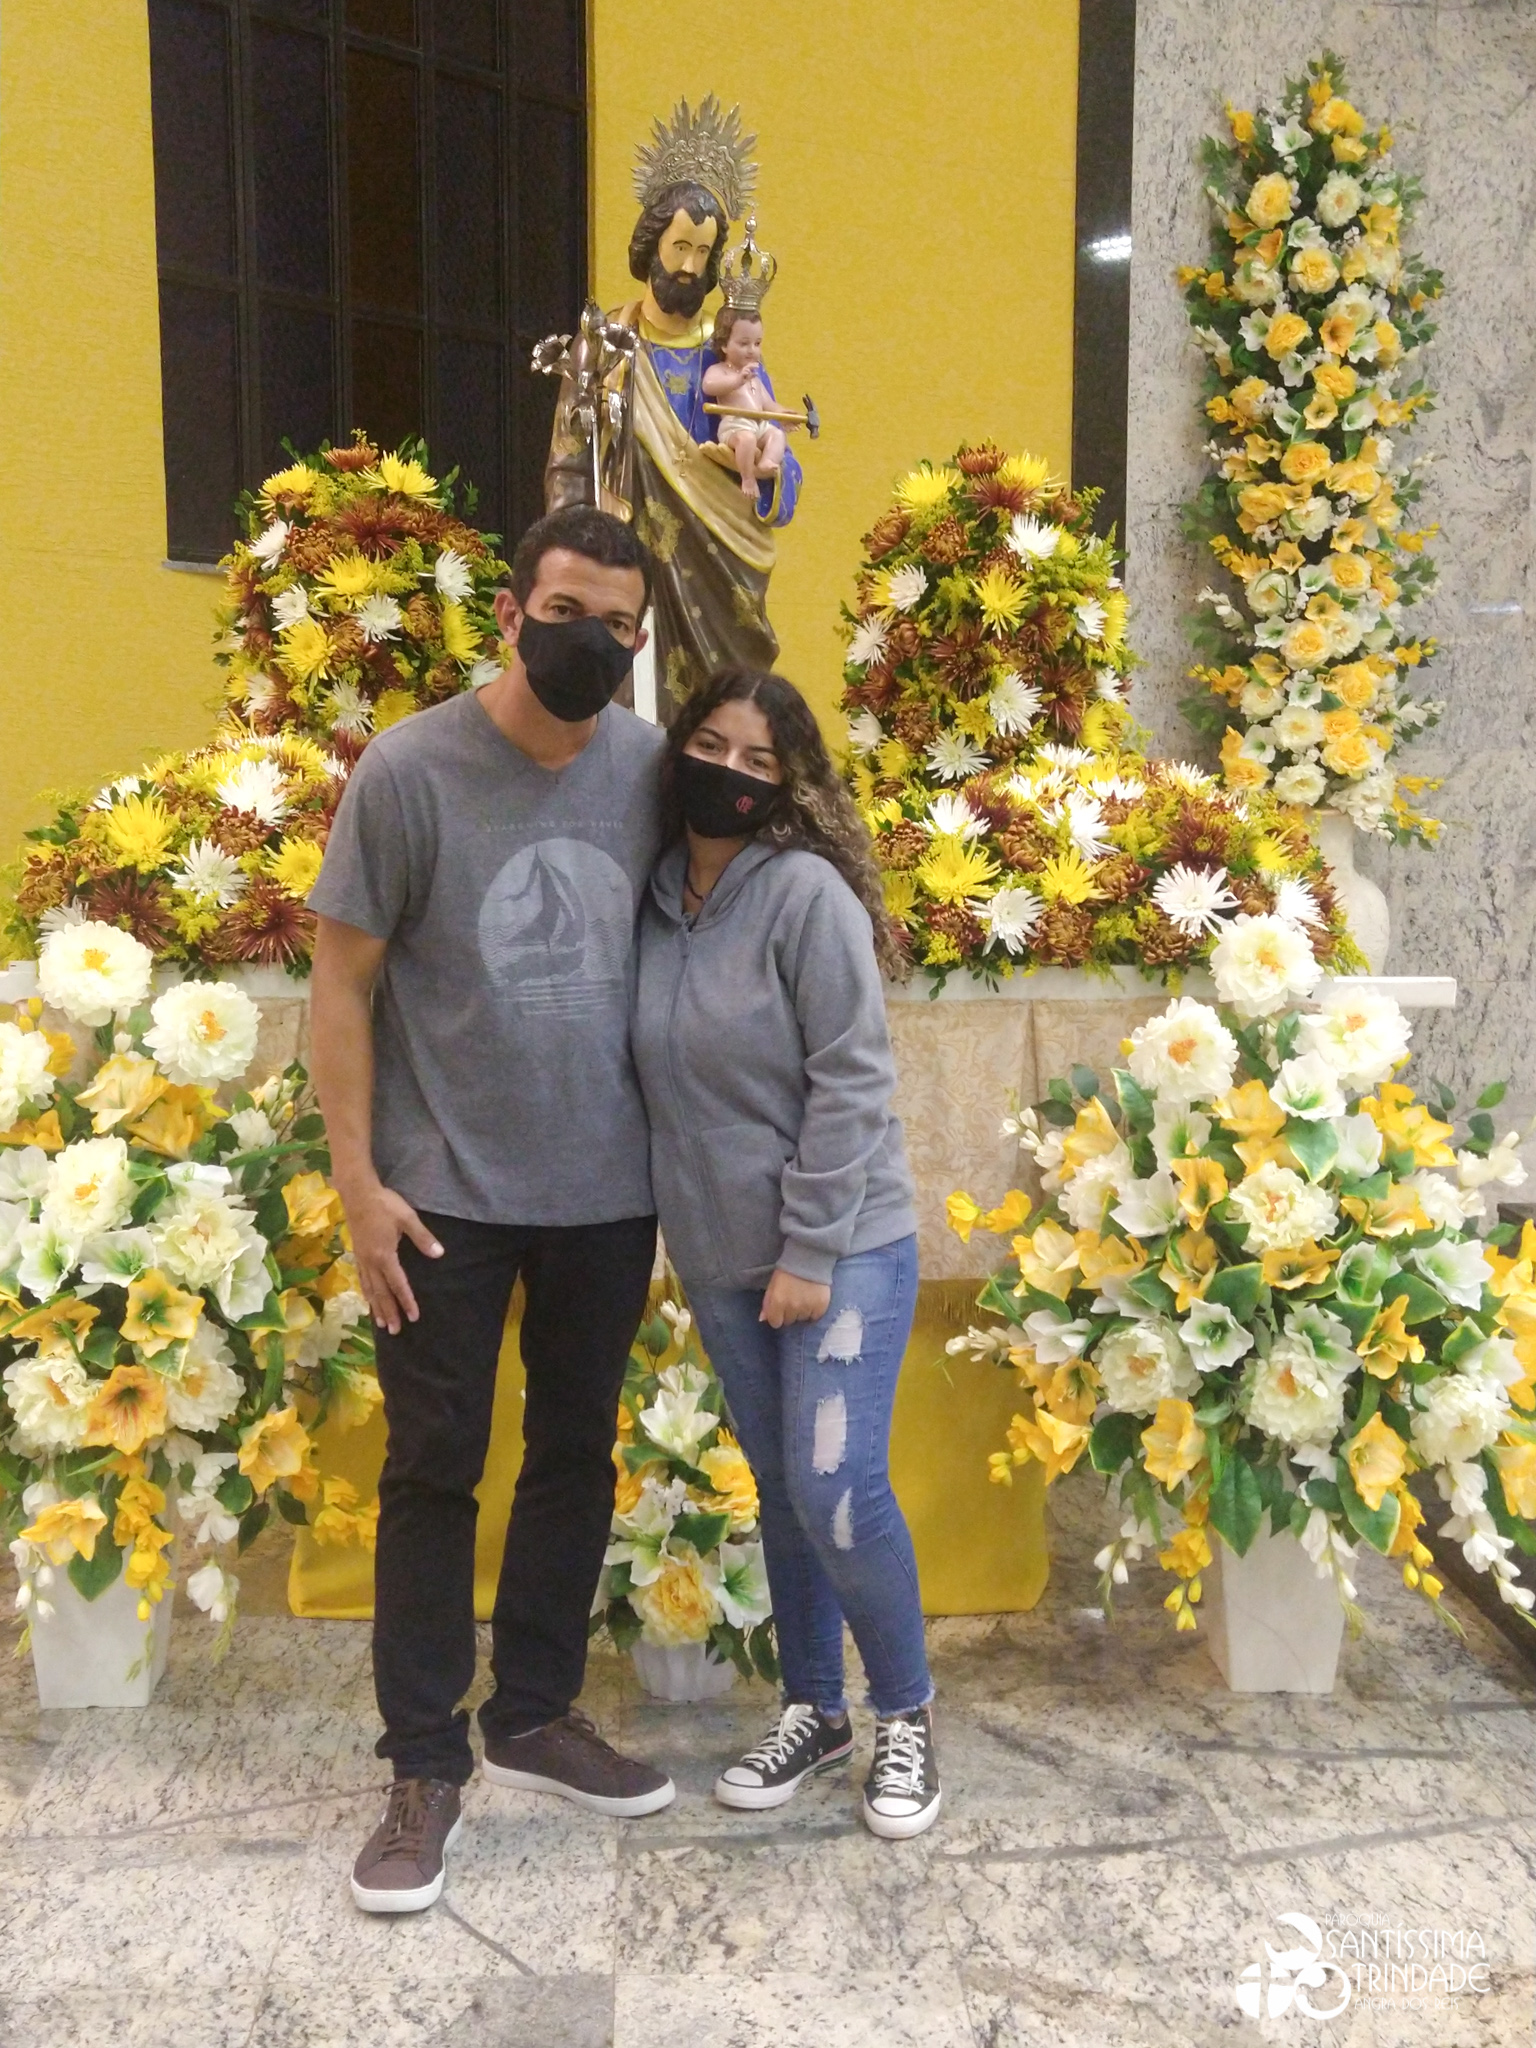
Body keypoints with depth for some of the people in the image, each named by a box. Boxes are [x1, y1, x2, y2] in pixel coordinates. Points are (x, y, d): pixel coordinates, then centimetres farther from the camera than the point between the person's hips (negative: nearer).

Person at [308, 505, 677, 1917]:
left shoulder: (649, 766, -1)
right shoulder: (410, 769, -11)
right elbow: (342, 983, -7)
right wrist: (359, 1182, -10)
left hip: (610, 1193, 4)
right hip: (449, 1199, -3)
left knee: (576, 1456, 15)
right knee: (433, 1472, 6)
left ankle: (536, 1715, 34)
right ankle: (426, 1765, 22)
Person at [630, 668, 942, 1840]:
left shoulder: (808, 892, -13)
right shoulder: (654, 899, 4)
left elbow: (850, 1083, -15)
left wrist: (810, 1253, -16)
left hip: (844, 1249, -5)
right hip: (720, 1259, 6)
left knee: (835, 1489, -8)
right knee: (780, 1489, 15)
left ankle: (905, 1714, 17)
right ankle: (814, 1710, 32)